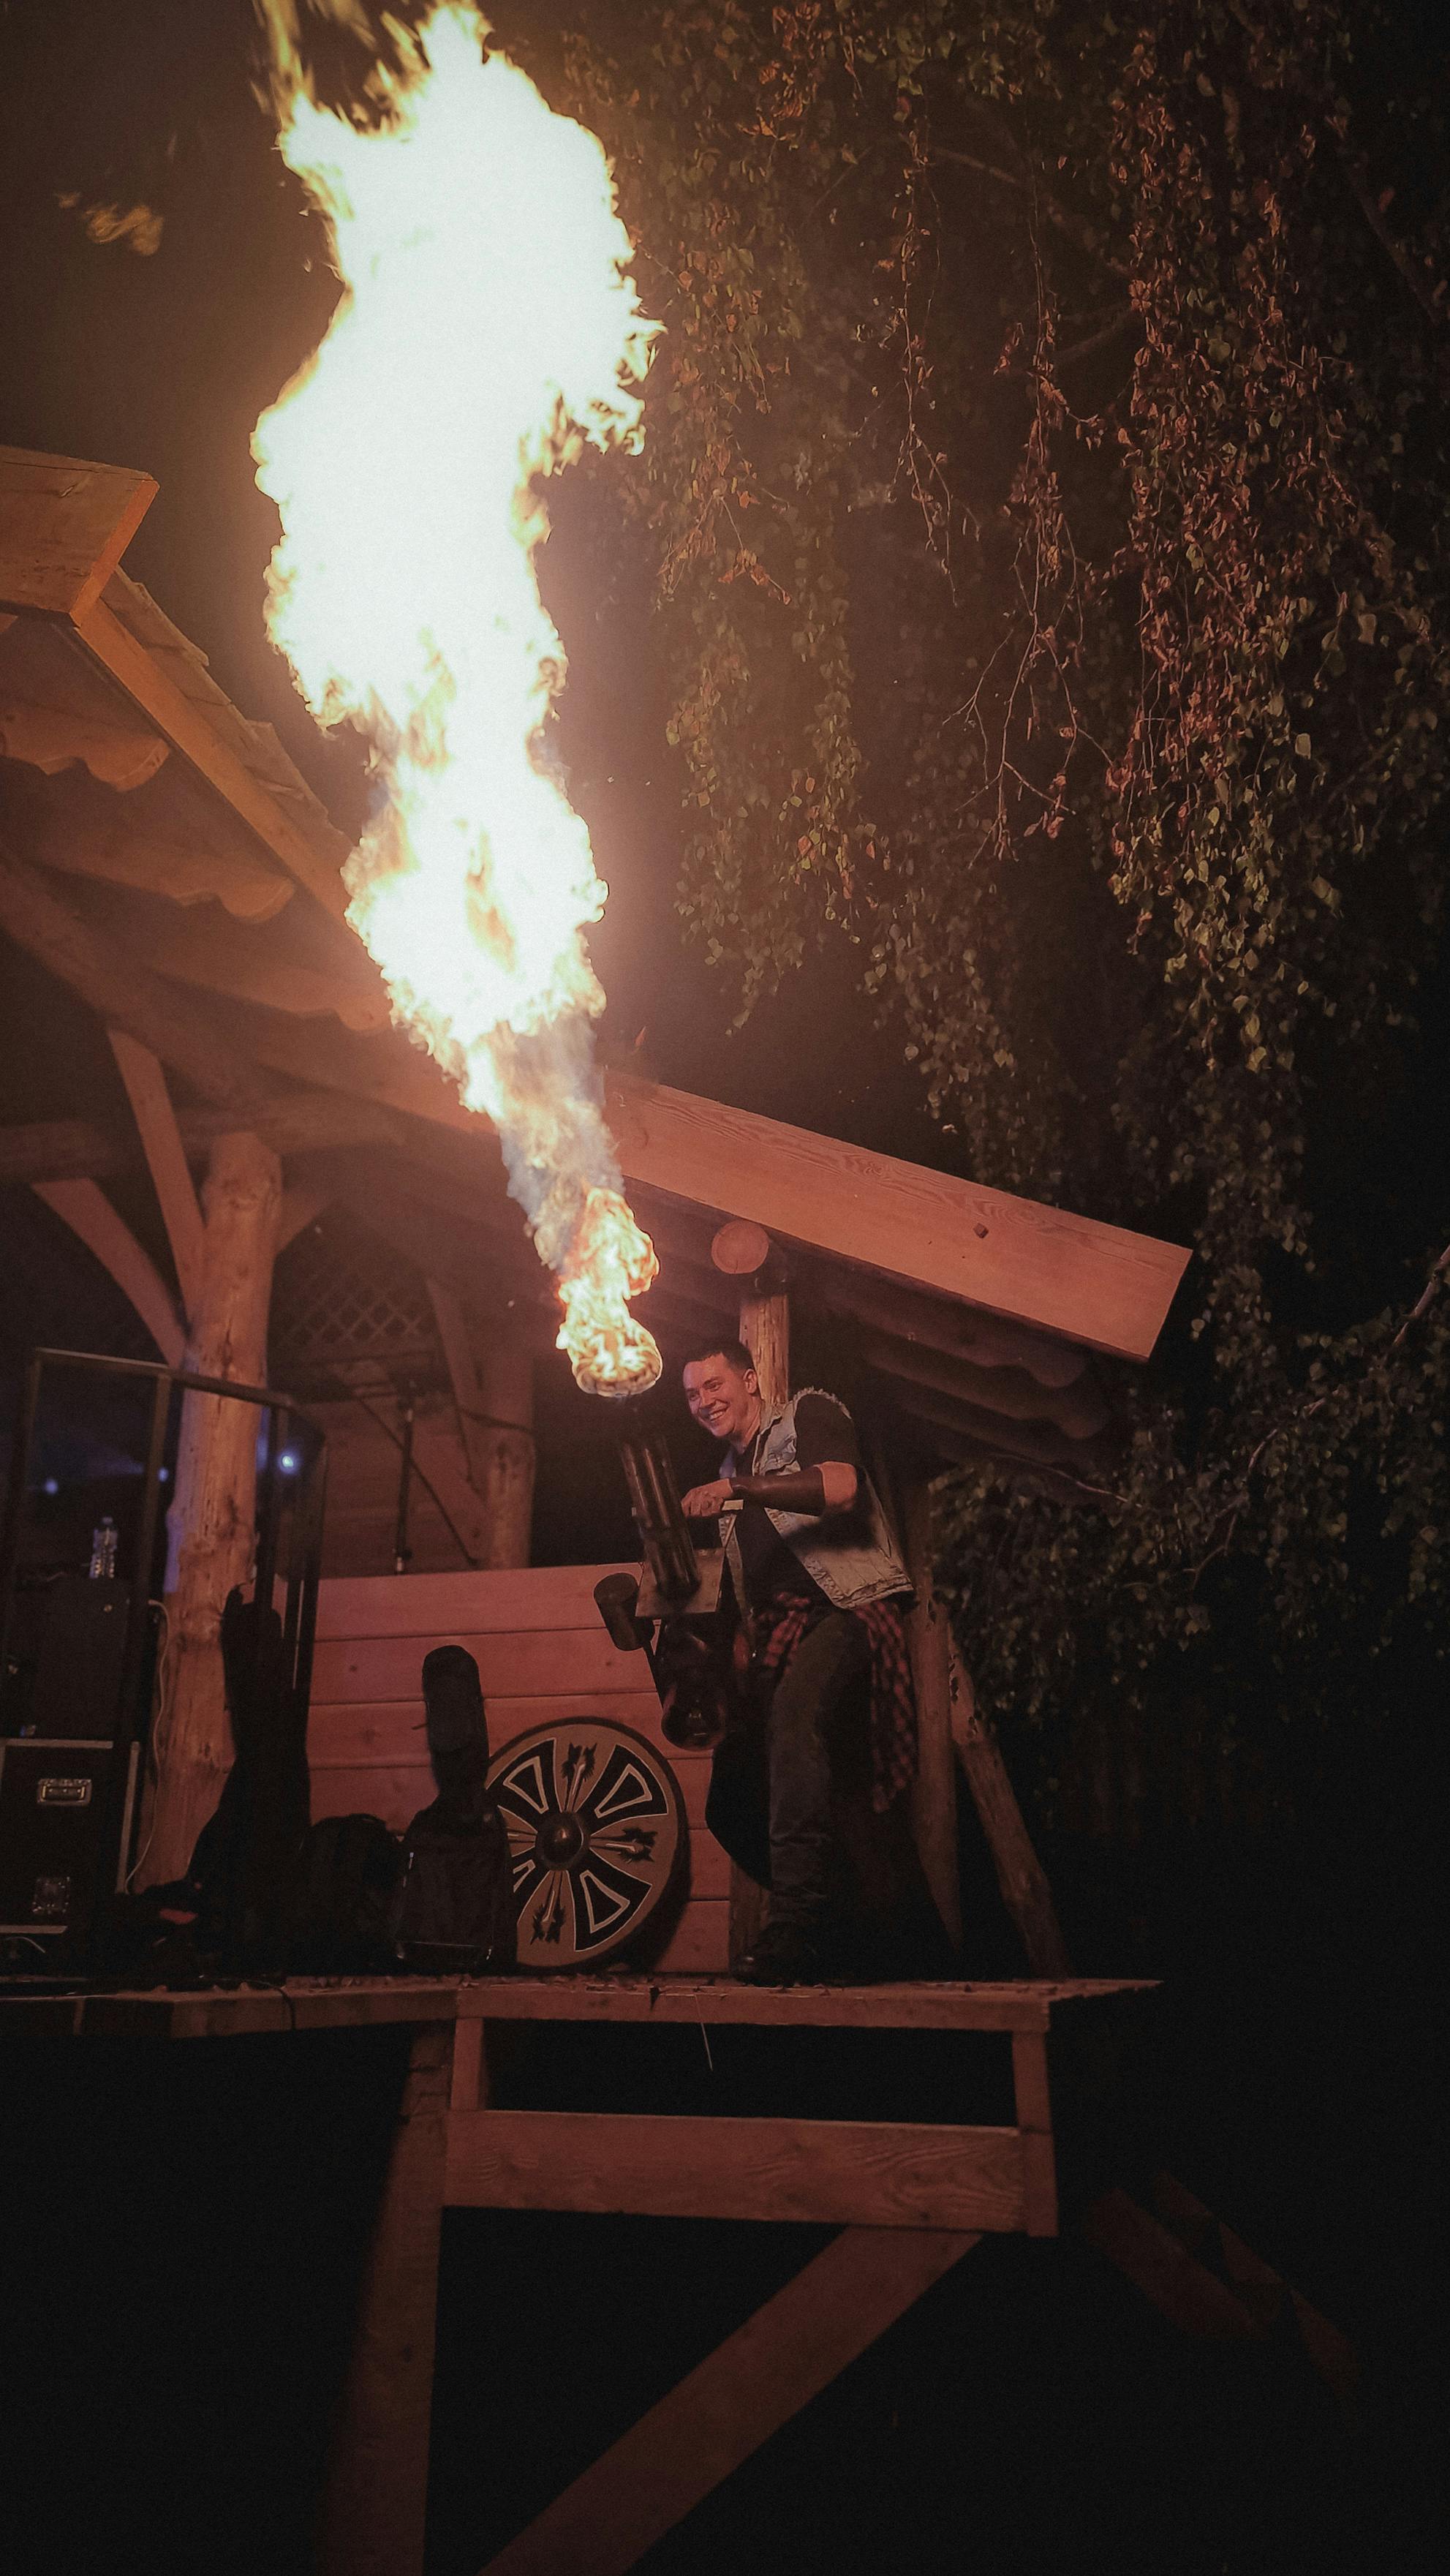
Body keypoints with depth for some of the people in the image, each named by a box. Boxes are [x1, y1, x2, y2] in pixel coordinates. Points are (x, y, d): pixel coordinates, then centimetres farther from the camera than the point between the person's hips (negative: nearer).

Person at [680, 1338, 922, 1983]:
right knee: (732, 1805, 0)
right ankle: (840, 1929, 15)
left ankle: (797, 1924, -41)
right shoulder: (728, 1474, 30)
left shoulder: (809, 1414, 7)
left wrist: (738, 1488, -17)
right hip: (781, 1635, 9)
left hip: (848, 1609, -9)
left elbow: (840, 1487, -14)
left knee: (794, 1711, -38)